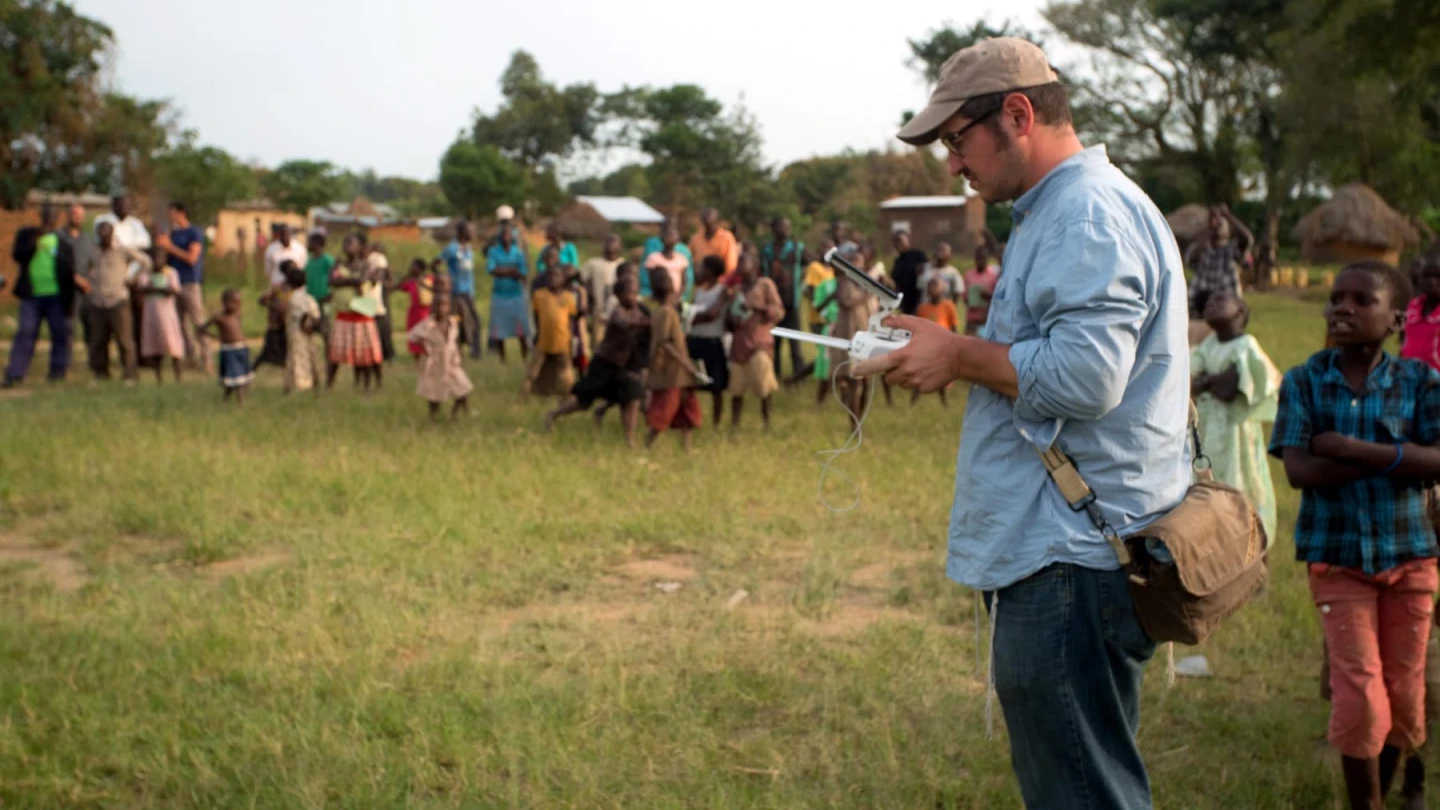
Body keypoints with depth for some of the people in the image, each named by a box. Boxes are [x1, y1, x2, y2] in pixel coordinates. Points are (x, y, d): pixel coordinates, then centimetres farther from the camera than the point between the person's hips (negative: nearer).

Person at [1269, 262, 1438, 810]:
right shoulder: (1304, 382, -5)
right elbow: (1299, 470, -15)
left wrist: (1350, 448, -22)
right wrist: (1396, 458, -16)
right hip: (1338, 558, -1)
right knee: (1360, 698, -8)